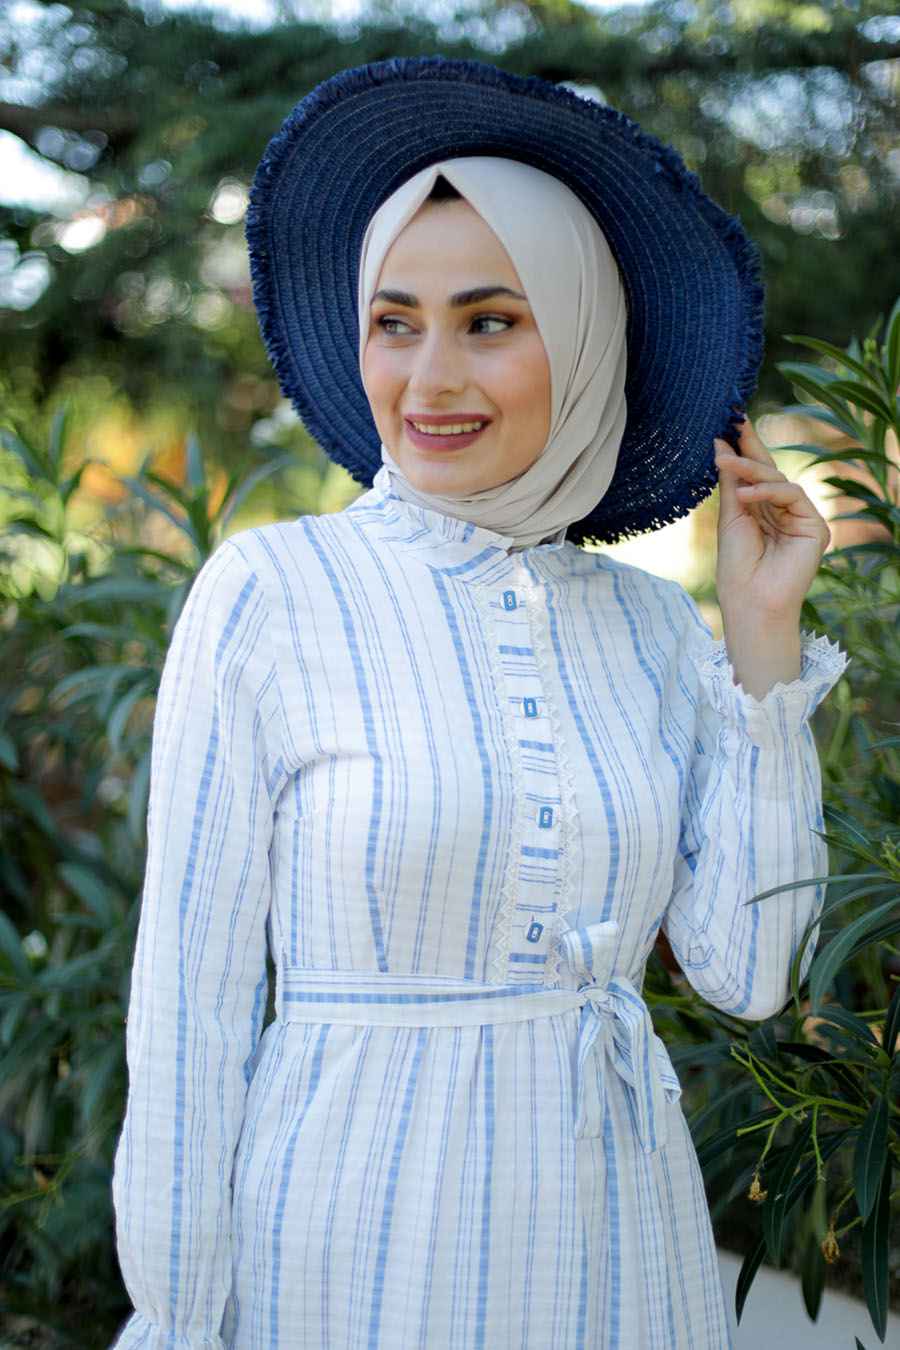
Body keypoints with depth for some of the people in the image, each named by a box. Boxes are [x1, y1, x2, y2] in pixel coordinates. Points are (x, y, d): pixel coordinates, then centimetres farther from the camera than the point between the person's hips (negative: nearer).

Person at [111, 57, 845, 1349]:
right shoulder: (266, 595, -10)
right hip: (360, 1226, -3)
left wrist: (765, 643, -5)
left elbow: (745, 968, -3)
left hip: (618, 1232, 4)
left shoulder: (653, 626, 2)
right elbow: (193, 998, -7)